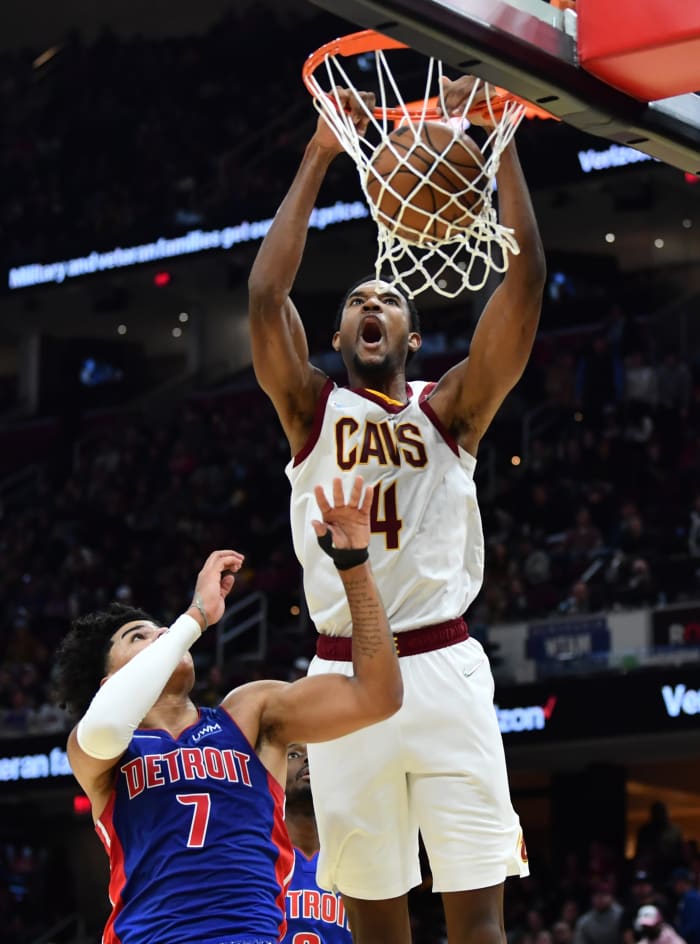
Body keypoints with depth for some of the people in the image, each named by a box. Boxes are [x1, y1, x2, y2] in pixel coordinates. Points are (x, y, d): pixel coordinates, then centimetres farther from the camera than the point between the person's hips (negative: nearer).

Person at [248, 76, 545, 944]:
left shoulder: (449, 409, 11)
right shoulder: (311, 410, 12)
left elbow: (524, 283, 0)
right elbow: (265, 295, -2)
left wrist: (499, 145, -5)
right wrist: (319, 157, -3)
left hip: (444, 668, -1)